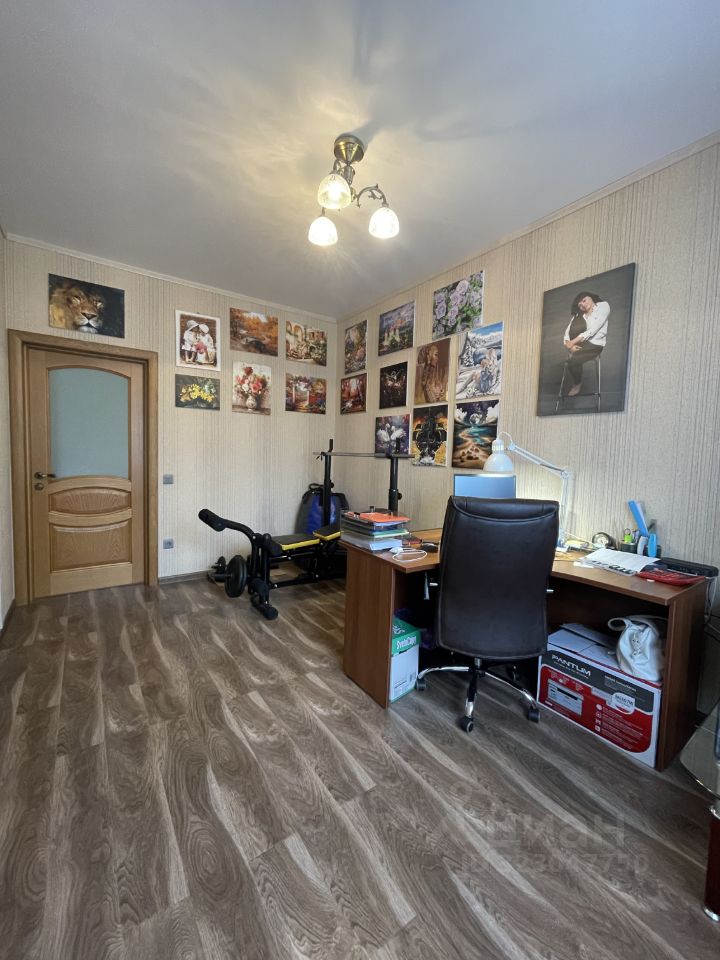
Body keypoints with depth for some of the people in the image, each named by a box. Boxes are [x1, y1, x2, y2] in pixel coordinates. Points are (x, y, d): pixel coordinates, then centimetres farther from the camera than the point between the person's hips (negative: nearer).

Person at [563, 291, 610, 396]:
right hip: (581, 342, 4)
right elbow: (569, 330, 0)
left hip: (595, 344, -4)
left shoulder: (603, 306, -3)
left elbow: (592, 330, -16)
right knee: (577, 321, -20)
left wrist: (573, 342, -20)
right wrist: (568, 343, -21)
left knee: (573, 360, -28)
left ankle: (577, 384, 0)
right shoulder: (579, 314, 14)